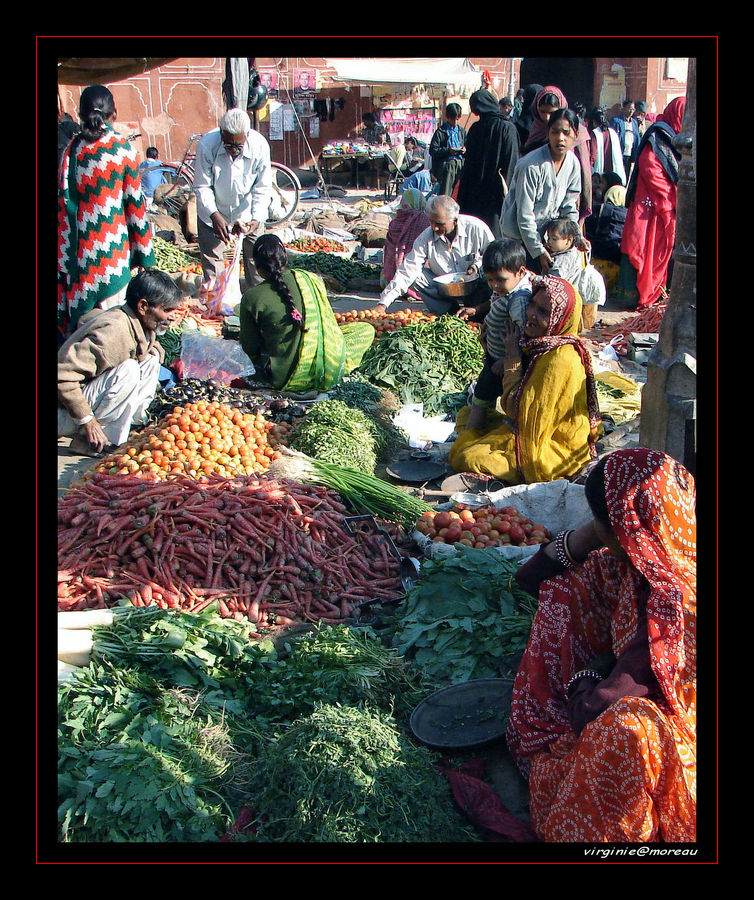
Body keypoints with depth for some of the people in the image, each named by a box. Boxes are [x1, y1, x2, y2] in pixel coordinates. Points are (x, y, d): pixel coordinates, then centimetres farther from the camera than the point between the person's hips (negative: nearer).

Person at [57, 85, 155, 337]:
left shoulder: (72, 149, 1)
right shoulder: (123, 149, -7)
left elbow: (64, 202, 3)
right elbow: (135, 202, -6)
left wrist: (66, 256, 11)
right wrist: (143, 252, 2)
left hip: (81, 244, 3)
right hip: (114, 246, -3)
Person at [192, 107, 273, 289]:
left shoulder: (260, 146, -23)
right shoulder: (207, 145, -27)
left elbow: (263, 189, -14)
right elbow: (202, 187, -18)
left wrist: (256, 218, -27)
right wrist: (214, 215, -32)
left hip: (248, 213, 1)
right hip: (213, 211, -1)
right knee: (211, 259, 2)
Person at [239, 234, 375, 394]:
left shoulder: (251, 298, -10)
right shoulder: (313, 279, 0)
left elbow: (250, 348, -2)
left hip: (288, 379, 1)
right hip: (332, 370, -1)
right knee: (367, 329, 23)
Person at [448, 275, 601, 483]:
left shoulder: (560, 362, -29)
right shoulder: (540, 345, 1)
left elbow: (516, 409, -23)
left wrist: (512, 356, -17)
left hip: (555, 453, -10)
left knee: (468, 459, -17)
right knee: (467, 414, 18)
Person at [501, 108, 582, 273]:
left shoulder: (573, 164, -2)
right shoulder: (531, 165, -23)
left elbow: (569, 207, 7)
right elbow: (524, 216, -21)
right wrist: (539, 251, -20)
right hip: (520, 235, -6)